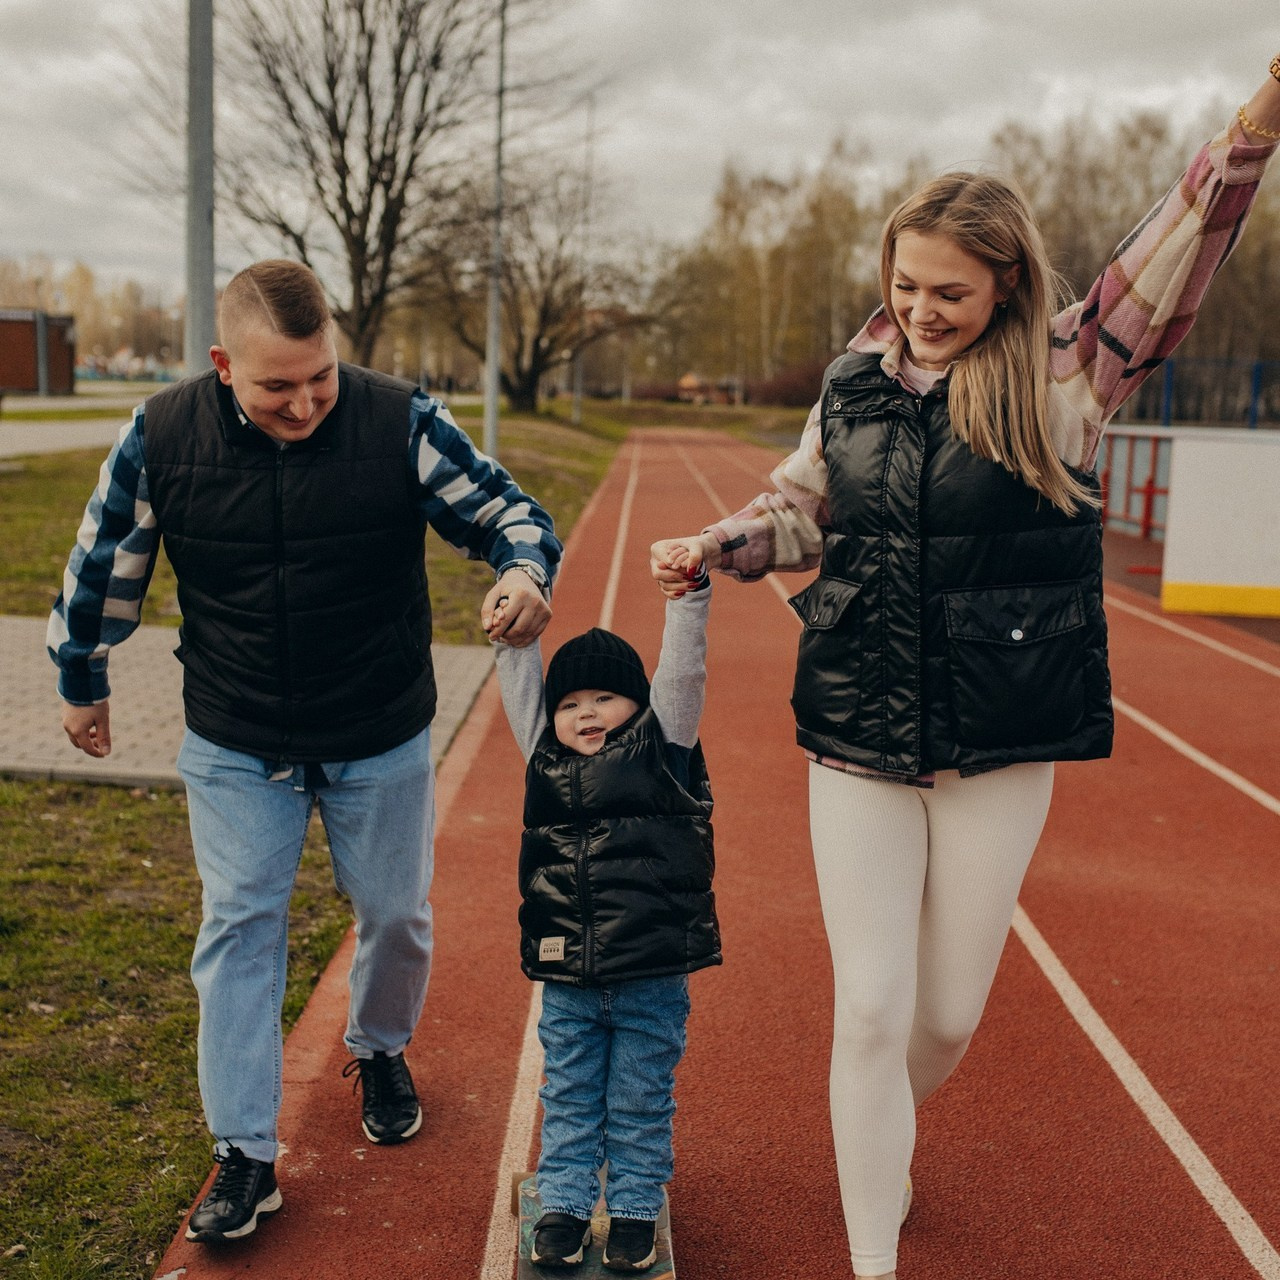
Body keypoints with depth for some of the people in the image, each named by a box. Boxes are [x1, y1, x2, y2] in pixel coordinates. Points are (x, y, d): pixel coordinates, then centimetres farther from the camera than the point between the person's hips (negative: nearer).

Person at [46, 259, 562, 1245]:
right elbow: (106, 564, 3)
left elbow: (507, 510, -8)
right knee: (238, 932, 2)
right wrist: (81, 681, 14)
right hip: (235, 747, 0)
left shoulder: (403, 422, -17)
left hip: (383, 740, 0)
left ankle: (381, 1052, 47)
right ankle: (246, 1157, 15)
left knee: (396, 916, 15)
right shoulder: (162, 436, -12)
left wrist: (525, 572, -31)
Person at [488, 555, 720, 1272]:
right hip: (568, 979, 3)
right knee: (569, 1095, 14)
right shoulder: (544, 755, 7)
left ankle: (636, 1210, 25)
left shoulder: (663, 749, -1)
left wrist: (689, 591, -15)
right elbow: (522, 681, 13)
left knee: (642, 1099, 10)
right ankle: (565, 1205, 27)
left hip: (651, 977, -3)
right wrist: (516, 624, 8)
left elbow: (684, 668, -8)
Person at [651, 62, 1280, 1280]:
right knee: (871, 1009, 1)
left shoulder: (1065, 375, -6)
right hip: (856, 741, 1)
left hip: (1000, 753, -1)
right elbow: (797, 512, 15)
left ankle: (884, 1136, 48)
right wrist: (712, 548, -3)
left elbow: (1172, 254, -16)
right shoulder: (857, 379, 2)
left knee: (947, 1017, 13)